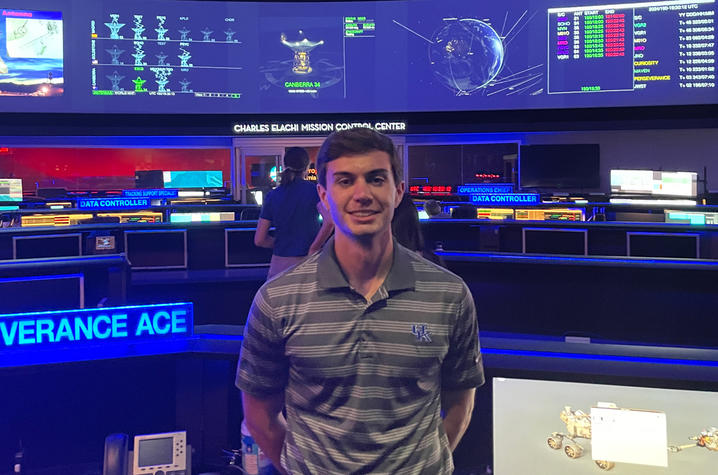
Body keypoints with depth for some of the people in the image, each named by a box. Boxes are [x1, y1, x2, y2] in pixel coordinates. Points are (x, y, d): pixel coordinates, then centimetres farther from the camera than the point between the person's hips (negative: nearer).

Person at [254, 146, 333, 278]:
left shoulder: (272, 196, 5)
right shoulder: (314, 190, -2)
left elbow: (259, 240, 4)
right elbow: (329, 221, -19)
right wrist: (313, 249, -8)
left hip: (280, 262, 2)